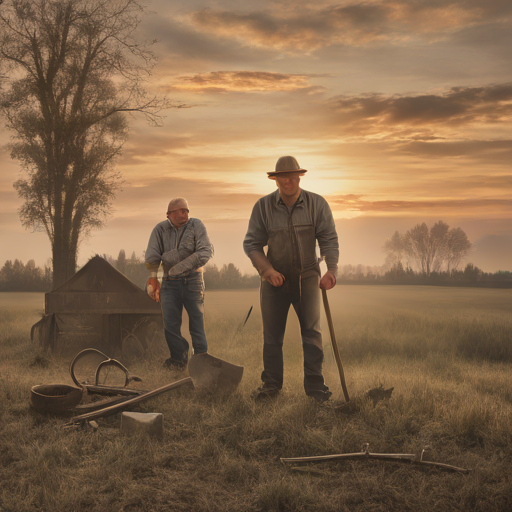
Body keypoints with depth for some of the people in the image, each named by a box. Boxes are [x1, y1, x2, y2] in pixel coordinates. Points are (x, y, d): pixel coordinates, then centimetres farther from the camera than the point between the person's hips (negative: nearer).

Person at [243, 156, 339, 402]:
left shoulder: (317, 204, -7)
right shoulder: (263, 206, -6)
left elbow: (329, 239, -7)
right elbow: (251, 243, -4)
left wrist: (331, 270, -22)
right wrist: (267, 270, -18)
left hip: (306, 276, -1)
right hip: (274, 278, 1)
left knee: (312, 330, -4)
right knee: (272, 334, 5)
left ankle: (315, 384, 4)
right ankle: (271, 383, 16)